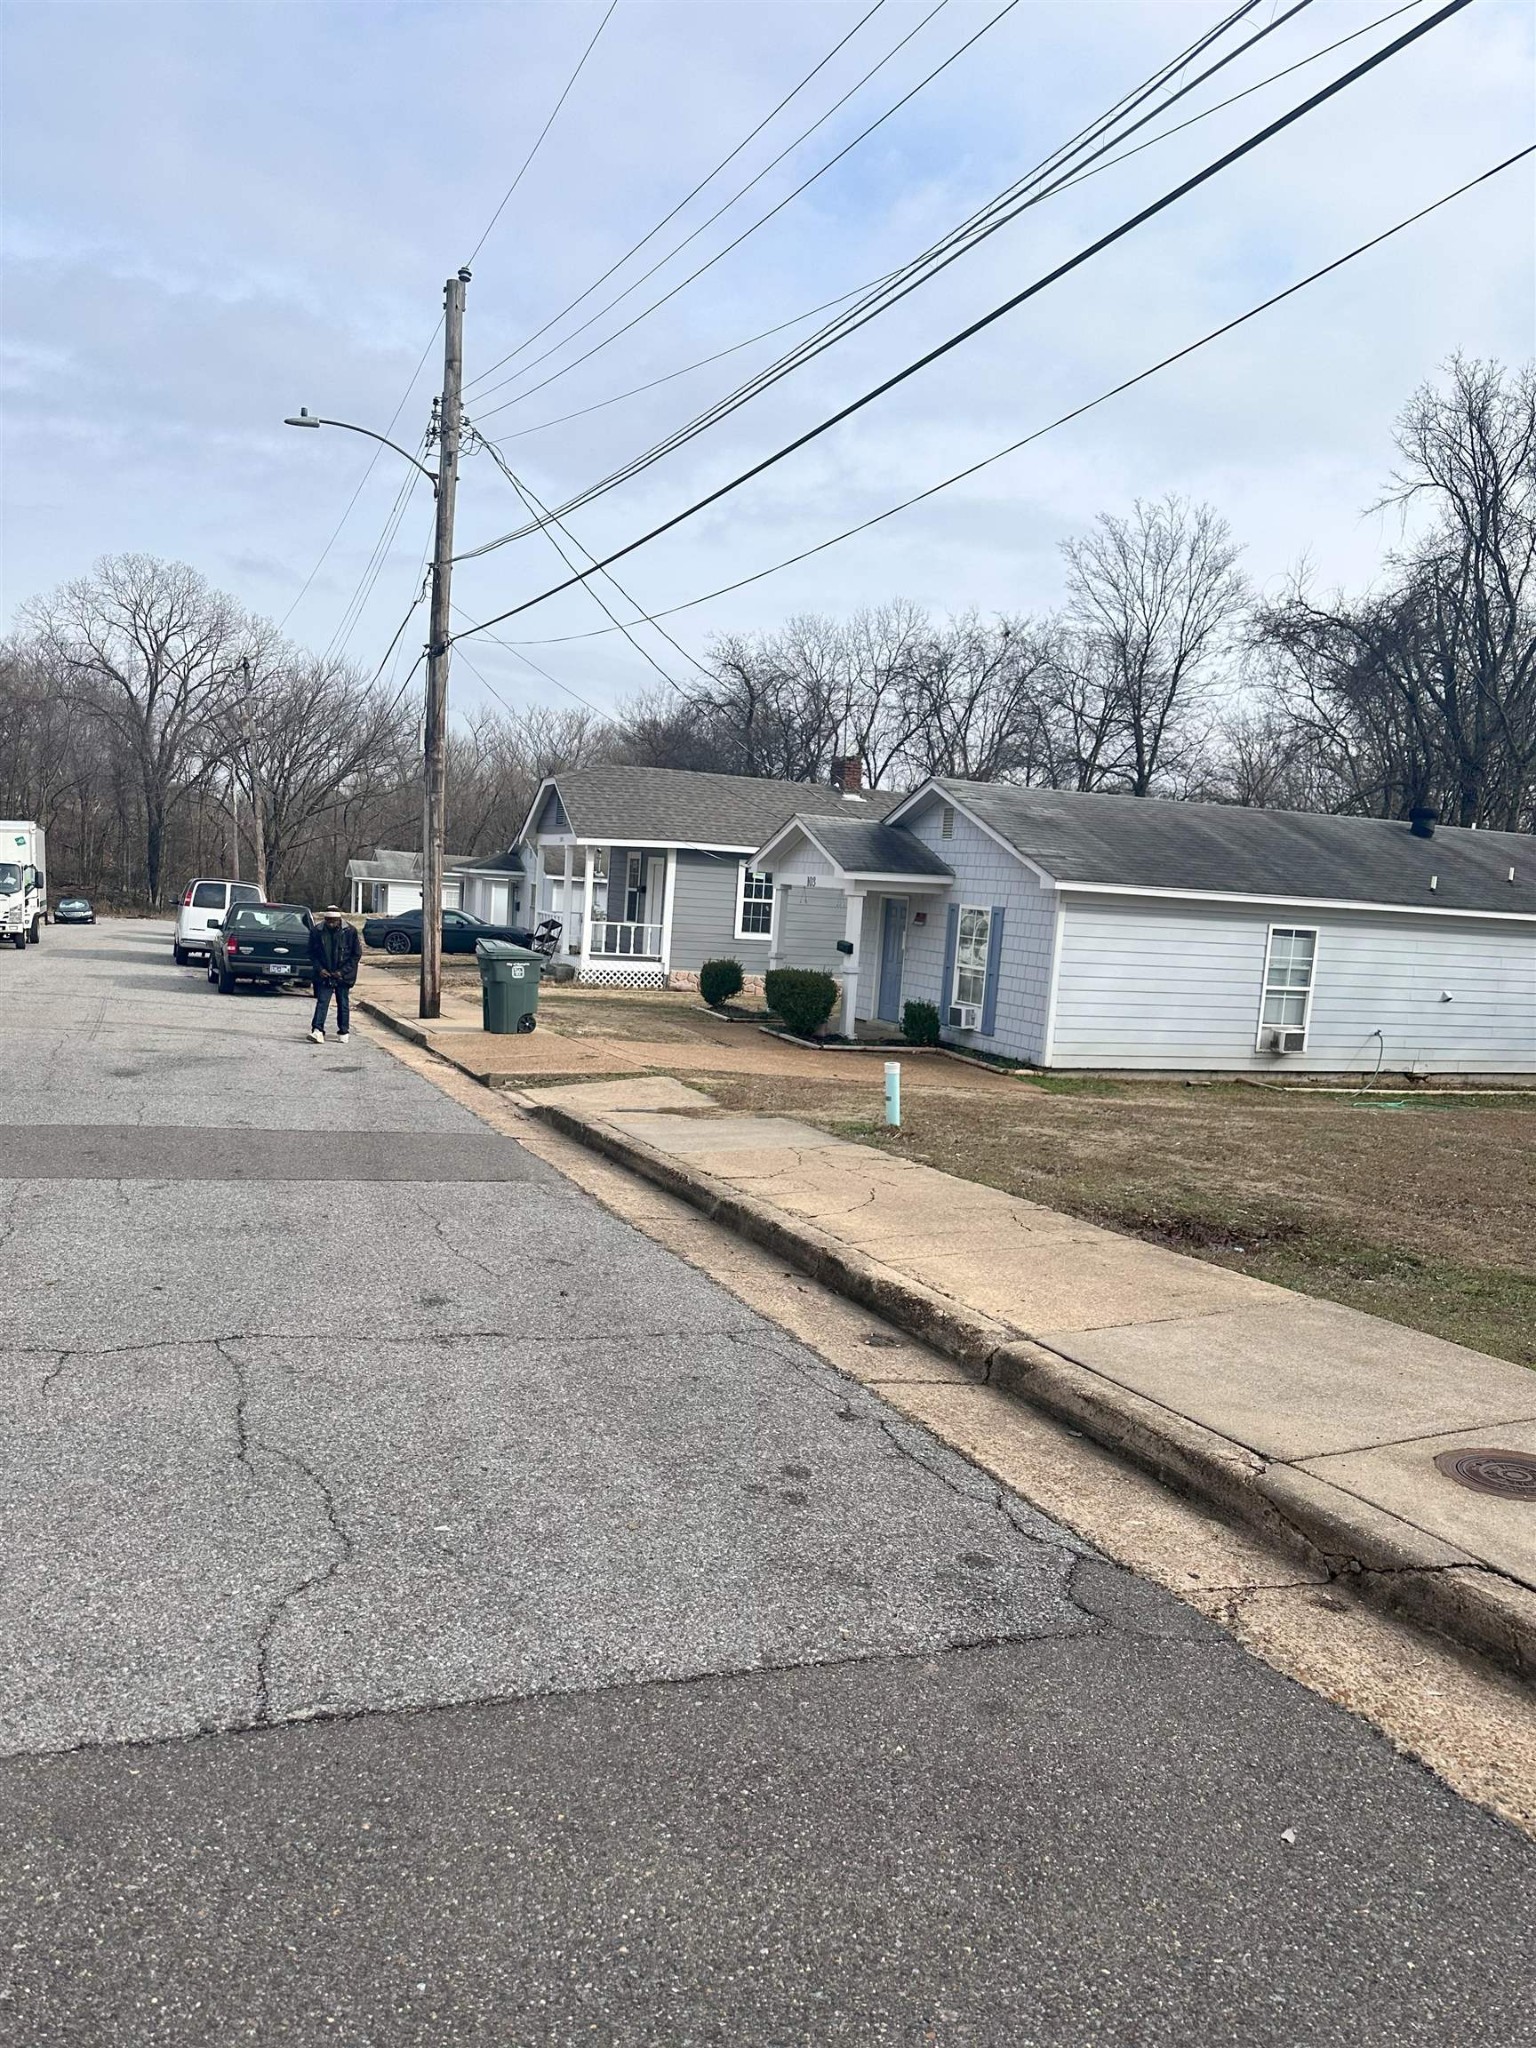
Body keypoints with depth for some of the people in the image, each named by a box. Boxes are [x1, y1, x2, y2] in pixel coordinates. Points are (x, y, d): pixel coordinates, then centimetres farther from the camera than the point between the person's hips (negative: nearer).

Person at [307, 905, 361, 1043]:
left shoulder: (350, 931, -10)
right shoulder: (316, 931, -5)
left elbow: (356, 954, -4)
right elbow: (312, 953, 6)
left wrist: (343, 971, -11)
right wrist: (319, 969, -8)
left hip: (343, 975, 0)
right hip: (324, 975, 1)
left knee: (343, 1004, 8)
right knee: (322, 1002, -8)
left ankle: (344, 1032, 18)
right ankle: (317, 1030, -14)